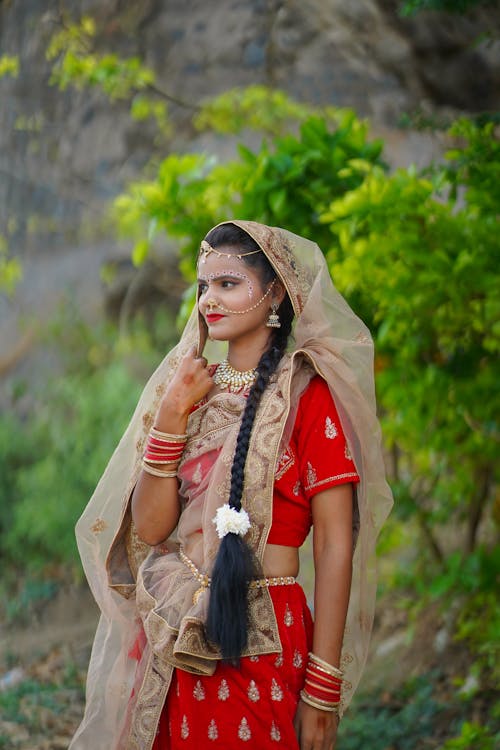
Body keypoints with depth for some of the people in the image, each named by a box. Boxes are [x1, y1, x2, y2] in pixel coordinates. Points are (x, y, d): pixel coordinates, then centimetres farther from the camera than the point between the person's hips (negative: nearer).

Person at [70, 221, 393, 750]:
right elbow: (149, 527, 2)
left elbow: (335, 546, -11)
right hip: (172, 641, 5)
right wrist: (172, 415, -8)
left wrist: (323, 691, -15)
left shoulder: (307, 393, -6)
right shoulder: (195, 391, 11)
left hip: (257, 645, -5)